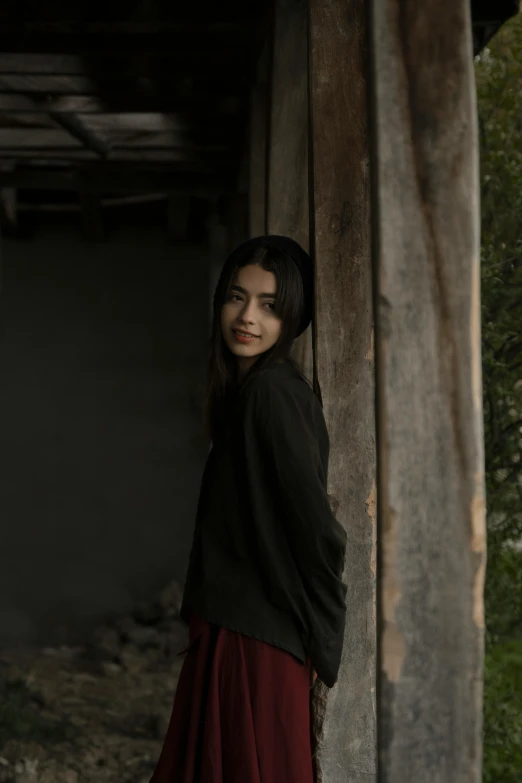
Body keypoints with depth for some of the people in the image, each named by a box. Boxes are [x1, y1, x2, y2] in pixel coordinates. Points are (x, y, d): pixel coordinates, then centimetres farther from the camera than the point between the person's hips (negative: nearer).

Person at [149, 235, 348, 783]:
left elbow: (316, 525, -22)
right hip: (234, 630, 9)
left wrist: (320, 640, -11)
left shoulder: (271, 392, -19)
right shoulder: (252, 388, 10)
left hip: (254, 642, -9)